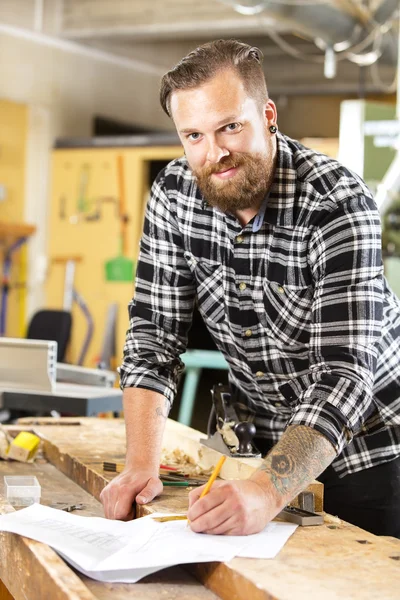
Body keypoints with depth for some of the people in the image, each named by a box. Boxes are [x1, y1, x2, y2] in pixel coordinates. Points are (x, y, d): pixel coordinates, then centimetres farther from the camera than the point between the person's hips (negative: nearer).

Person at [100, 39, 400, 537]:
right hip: (271, 444, 4)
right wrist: (141, 465, -21)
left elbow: (344, 373, -33)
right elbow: (154, 333, -8)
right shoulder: (173, 194, -11)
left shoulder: (336, 204, -27)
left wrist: (267, 492, -47)